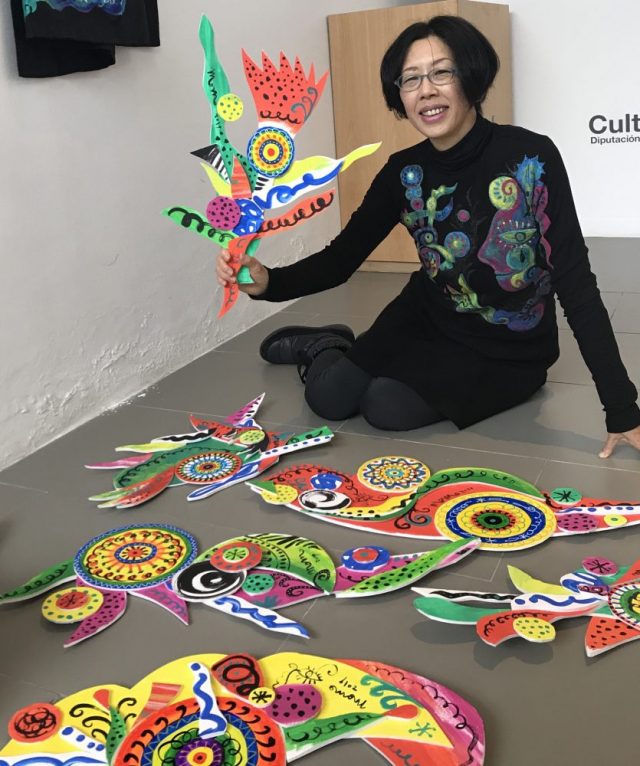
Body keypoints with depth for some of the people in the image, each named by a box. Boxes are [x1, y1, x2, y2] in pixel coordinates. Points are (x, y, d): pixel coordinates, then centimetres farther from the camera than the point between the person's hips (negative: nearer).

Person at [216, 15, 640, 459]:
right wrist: (267, 282, -27)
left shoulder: (531, 157, -23)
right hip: (427, 320, 3)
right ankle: (326, 346, 26)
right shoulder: (404, 172, -10)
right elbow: (340, 259, -5)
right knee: (329, 397, -9)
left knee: (387, 407, -21)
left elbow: (576, 286, -23)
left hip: (509, 349, -3)